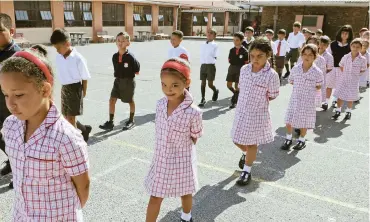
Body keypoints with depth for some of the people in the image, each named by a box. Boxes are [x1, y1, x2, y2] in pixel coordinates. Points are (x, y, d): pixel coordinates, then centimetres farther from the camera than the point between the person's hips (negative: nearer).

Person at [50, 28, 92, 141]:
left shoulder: (78, 58, -19)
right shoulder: (59, 57, -1)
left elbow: (85, 78, -10)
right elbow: (62, 73, 11)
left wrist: (83, 93, -1)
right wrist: (65, 88, 11)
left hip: (75, 88, -7)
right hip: (64, 88, 7)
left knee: (70, 117, -5)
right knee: (66, 116, 14)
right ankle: (84, 129, 36)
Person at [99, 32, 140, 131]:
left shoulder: (130, 57, -17)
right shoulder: (115, 56, -1)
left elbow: (137, 67, -4)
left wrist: (131, 74, 4)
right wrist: (119, 75, 8)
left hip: (129, 81, -5)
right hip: (118, 81, 5)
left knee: (130, 101, 11)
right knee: (112, 100, -2)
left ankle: (131, 121, 28)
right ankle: (111, 122, 4)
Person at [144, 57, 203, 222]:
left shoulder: (193, 112, -25)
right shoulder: (160, 104, -10)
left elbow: (194, 138, -9)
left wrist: (182, 151, -3)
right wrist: (162, 153, 5)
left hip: (181, 162, -3)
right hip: (161, 160, 3)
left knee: (185, 193, 23)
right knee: (155, 198, 13)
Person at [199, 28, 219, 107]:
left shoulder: (215, 45, -5)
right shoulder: (202, 45, 10)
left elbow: (215, 57, -6)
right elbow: (201, 55, 15)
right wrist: (203, 63, 5)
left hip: (211, 65, -4)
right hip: (203, 65, 4)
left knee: (210, 84, -2)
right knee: (203, 83, 6)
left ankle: (215, 91, 31)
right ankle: (203, 99, 14)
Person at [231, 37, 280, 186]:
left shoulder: (271, 75, -18)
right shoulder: (244, 69, -3)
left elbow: (272, 97, -8)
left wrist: (258, 102, -2)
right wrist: (245, 101, 3)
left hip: (257, 114, -5)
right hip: (241, 111, 5)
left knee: (251, 143, 9)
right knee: (237, 140, 16)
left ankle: (247, 171, 26)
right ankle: (246, 154, 50)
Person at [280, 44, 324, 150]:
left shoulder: (317, 72, -12)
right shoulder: (295, 69, -6)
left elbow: (318, 86, 3)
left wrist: (310, 89, -6)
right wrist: (299, 86, 1)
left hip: (308, 101, -2)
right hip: (295, 99, 2)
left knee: (304, 122, 9)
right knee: (289, 120, 7)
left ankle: (301, 140, 31)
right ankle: (288, 139, 28)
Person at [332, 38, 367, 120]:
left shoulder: (362, 59, -9)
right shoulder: (345, 57, -4)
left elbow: (363, 70, 1)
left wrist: (356, 74, -8)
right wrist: (344, 73, 3)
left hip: (354, 81, -1)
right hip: (343, 79, 1)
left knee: (351, 97, 10)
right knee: (340, 96, 6)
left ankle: (348, 112, 26)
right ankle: (338, 111, 19)